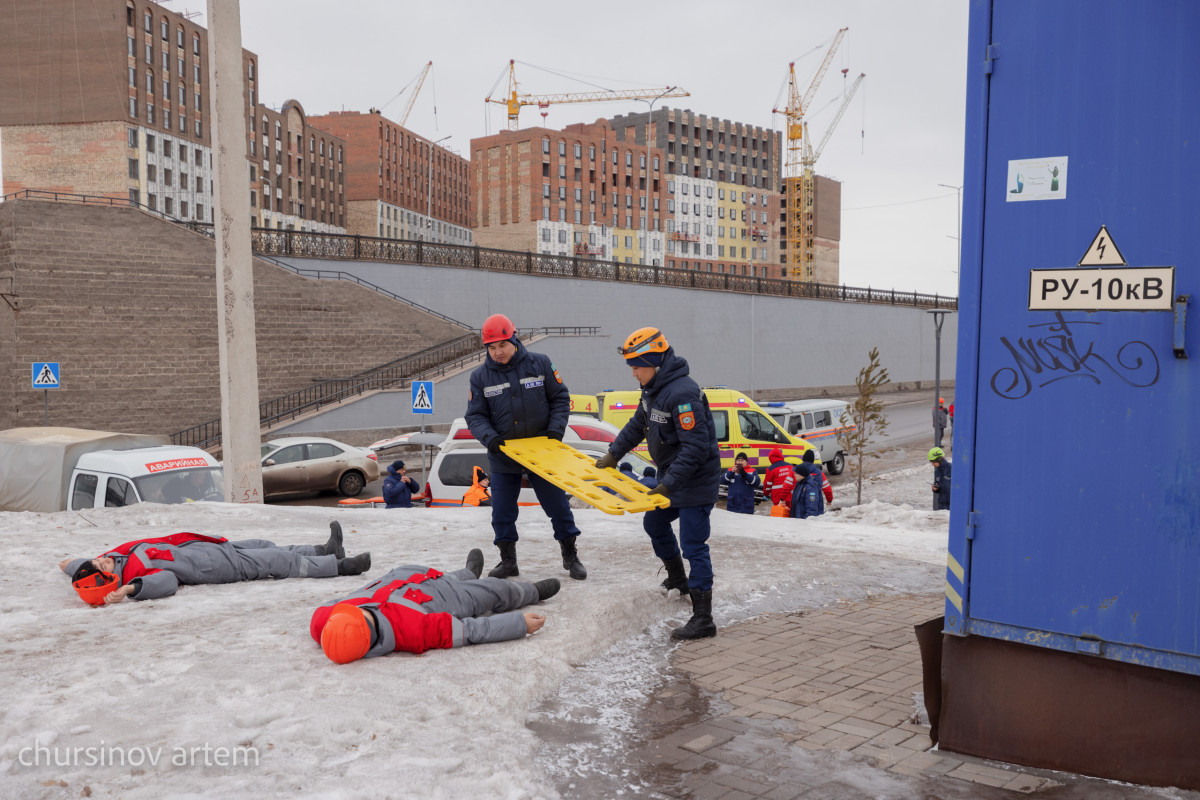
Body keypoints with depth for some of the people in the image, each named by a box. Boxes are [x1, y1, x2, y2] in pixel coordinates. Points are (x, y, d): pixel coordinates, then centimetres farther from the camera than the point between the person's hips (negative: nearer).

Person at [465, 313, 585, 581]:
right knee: (502, 511, 7)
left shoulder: (539, 364, -4)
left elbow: (560, 398, 4)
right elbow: (475, 416, 2)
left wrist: (556, 429, -9)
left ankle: (570, 555, 22)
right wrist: (489, 437, -17)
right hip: (502, 456, 1)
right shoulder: (480, 376, -2)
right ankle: (508, 560, 23)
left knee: (558, 505, 6)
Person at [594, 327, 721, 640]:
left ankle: (703, 619, -6)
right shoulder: (654, 389, 5)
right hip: (671, 477, 11)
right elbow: (637, 424, 22)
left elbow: (696, 448, -31)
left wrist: (668, 484, -31)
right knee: (654, 522, 25)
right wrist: (613, 454, 20)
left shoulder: (683, 393, -28)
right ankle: (677, 580, 46)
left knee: (693, 546, -10)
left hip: (695, 482, -11)